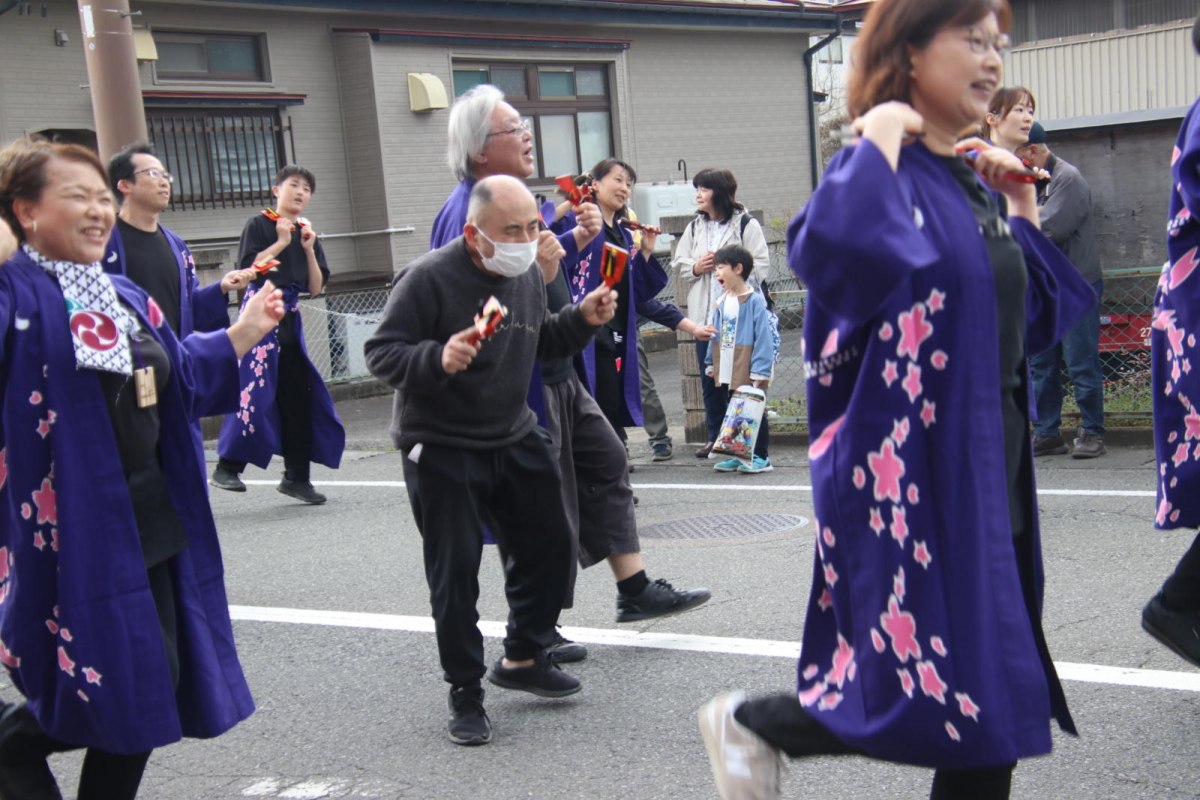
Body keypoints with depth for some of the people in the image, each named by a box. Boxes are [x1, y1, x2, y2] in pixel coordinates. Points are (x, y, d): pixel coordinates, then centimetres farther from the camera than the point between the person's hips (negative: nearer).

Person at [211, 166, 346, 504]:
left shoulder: (307, 234, 17)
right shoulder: (258, 225, 1)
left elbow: (316, 287, 10)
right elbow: (248, 268, -14)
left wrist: (309, 248, 0)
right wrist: (281, 242, -9)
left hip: (291, 318, 6)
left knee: (298, 394, 4)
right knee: (255, 388, -15)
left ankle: (297, 476, 10)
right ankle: (227, 467, -8)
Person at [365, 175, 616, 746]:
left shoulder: (528, 275, 4)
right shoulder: (429, 278, -19)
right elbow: (380, 354, -18)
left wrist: (582, 320, 1)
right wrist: (438, 358, -35)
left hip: (514, 438, 7)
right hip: (441, 450, -7)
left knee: (548, 548, 11)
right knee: (455, 574, -1)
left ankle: (523, 658, 32)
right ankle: (465, 693, 15)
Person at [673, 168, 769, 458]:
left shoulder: (746, 225, -3)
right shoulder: (694, 228, 14)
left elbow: (760, 267, -8)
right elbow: (679, 266, 15)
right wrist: (696, 268, -4)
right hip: (704, 314, 5)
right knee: (709, 379, 9)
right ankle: (716, 436, 19)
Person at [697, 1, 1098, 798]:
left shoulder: (971, 181, 13)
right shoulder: (886, 168, -12)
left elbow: (1041, 316, 20)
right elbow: (832, 245, -38)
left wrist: (1022, 202, 12)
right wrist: (881, 132, -23)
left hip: (989, 463, 9)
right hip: (910, 467, -9)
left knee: (989, 696, 14)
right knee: (940, 692, -4)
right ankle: (751, 723, 19)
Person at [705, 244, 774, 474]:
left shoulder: (755, 301, -12)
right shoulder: (721, 304, 10)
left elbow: (762, 337, -14)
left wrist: (759, 370, -17)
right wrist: (711, 364, 15)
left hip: (748, 375, -7)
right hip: (725, 374, 7)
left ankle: (760, 456, 10)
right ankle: (738, 455, 21)